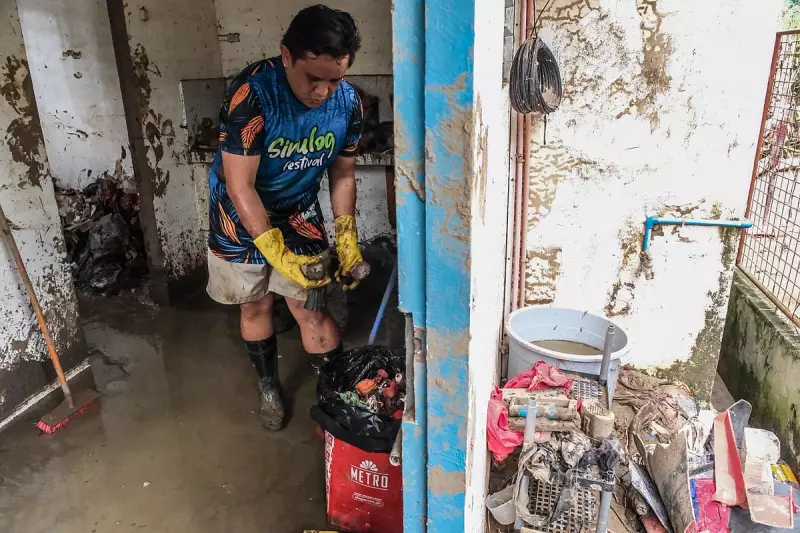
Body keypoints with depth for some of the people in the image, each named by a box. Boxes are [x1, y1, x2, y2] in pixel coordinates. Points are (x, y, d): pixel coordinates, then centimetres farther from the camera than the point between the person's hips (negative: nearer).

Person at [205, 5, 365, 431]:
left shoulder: (348, 104, -16)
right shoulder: (252, 94, -31)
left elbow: (342, 176, -4)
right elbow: (239, 185, -28)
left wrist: (346, 237, -15)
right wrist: (278, 253, -34)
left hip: (299, 214, 3)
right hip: (242, 217, -2)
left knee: (314, 308, 0)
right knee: (256, 305, 12)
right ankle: (269, 388, 34)